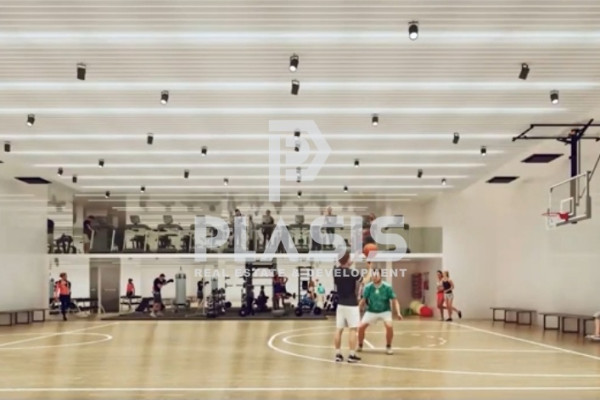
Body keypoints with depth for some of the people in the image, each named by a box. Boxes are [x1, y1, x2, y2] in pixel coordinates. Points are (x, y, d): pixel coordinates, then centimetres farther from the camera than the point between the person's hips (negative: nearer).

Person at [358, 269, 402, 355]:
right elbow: (363, 300, -5)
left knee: (389, 326, -27)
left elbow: (394, 300, -12)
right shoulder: (368, 287, -14)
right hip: (371, 311, 2)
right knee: (361, 327, -12)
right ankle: (360, 346, 17)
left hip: (385, 311, -2)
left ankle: (388, 347, -3)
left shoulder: (387, 287, -17)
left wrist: (398, 313, -23)